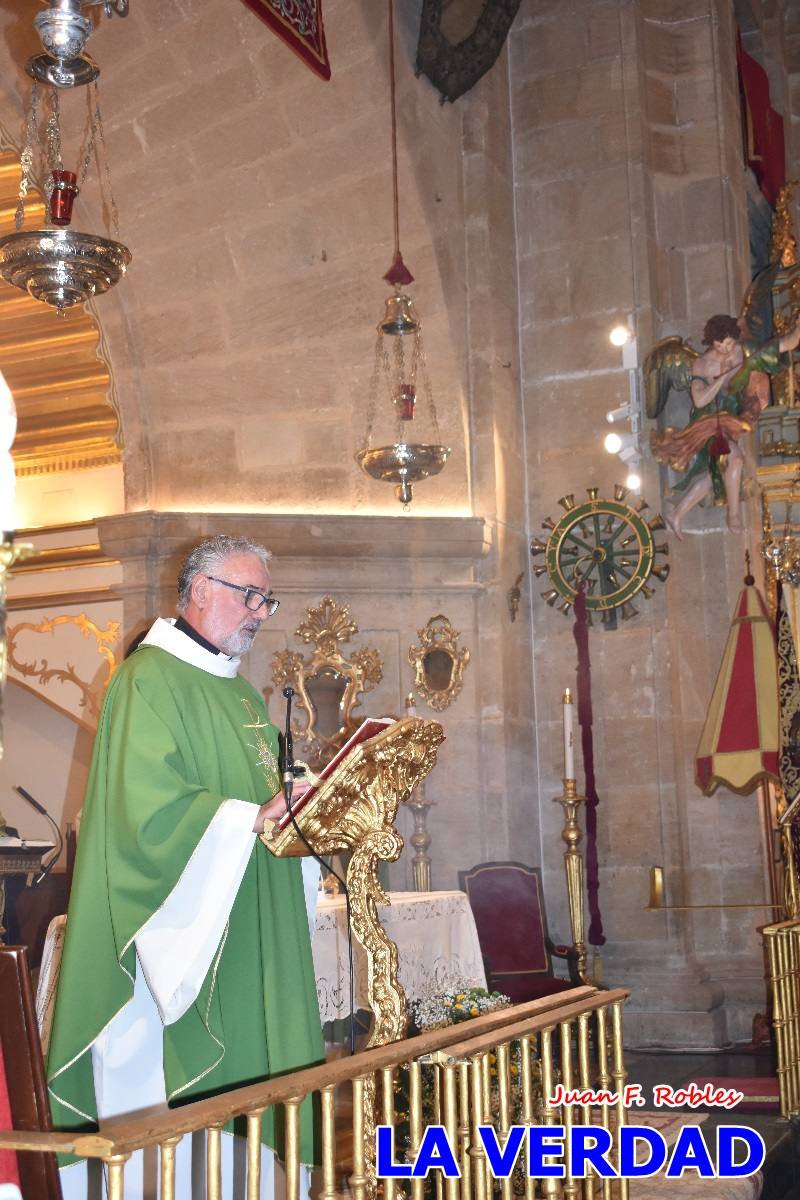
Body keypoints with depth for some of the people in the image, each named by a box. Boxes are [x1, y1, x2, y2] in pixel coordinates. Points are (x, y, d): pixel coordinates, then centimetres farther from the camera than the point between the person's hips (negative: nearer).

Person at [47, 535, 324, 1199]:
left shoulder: (241, 691, 17)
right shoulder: (149, 681, -11)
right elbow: (149, 814, -22)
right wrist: (256, 818, -22)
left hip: (251, 943, 9)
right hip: (188, 936, -8)